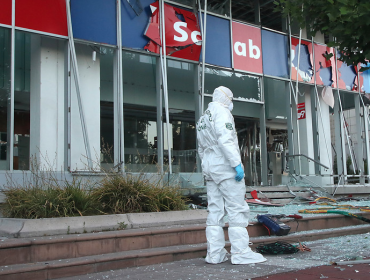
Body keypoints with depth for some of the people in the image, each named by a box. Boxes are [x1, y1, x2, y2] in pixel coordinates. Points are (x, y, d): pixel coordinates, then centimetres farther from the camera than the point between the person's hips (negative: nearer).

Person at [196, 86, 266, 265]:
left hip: (209, 168, 9)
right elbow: (226, 139, -19)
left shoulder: (202, 119, 23)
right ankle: (241, 253, -7)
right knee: (237, 209, -6)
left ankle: (214, 254, 7)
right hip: (225, 167, -9)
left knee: (215, 211, 7)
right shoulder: (221, 111, -5)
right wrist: (237, 164, -21)